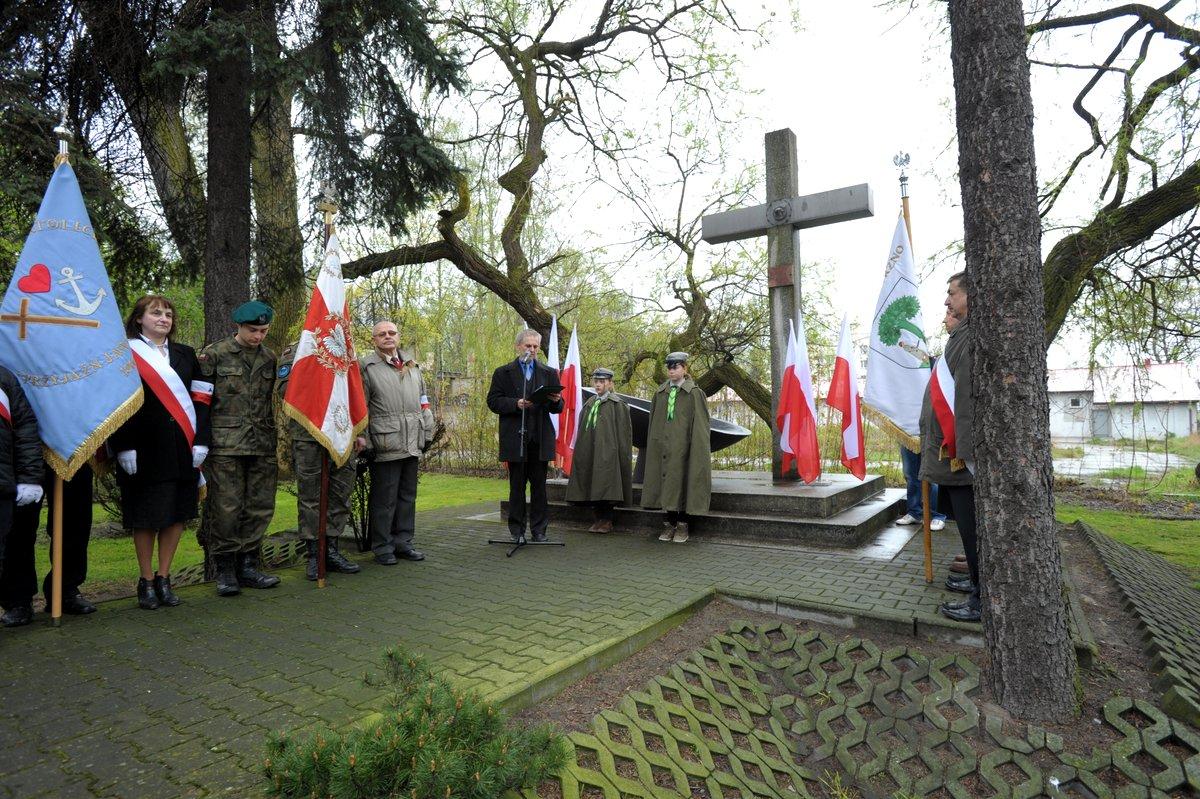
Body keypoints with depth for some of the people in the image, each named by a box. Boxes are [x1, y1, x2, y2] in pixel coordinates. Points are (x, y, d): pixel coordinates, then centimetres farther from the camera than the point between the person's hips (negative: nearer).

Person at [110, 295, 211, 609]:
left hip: (183, 448, 4)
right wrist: (125, 447, -11)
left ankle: (164, 578, 19)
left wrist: (201, 441, 0)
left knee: (177, 513, 6)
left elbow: (200, 399, 9)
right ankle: (146, 582, 17)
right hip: (145, 449, -3)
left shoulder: (185, 354, 14)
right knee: (146, 516, 3)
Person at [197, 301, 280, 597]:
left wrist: (278, 440, 17)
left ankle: (247, 566, 18)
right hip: (226, 445, -4)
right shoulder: (214, 354, 1)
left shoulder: (269, 358, 13)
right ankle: (225, 570, 10)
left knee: (260, 507, 7)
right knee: (226, 508, -2)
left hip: (262, 445, 4)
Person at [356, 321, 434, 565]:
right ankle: (382, 547, 13)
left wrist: (427, 432, 14)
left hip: (412, 443, 6)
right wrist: (363, 438, -10)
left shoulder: (412, 366, 18)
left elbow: (423, 401, 20)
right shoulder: (366, 366, -1)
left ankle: (403, 542, 23)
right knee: (384, 497, 0)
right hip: (385, 443, -6)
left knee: (408, 495, 12)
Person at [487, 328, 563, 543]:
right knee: (517, 486, 5)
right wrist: (516, 404, -15)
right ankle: (517, 530, 13)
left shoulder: (549, 373, 14)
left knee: (539, 486, 5)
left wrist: (556, 401, -11)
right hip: (516, 438, -2)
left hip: (541, 439, 2)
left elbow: (558, 408, 12)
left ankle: (539, 529, 13)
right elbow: (493, 402, 0)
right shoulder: (503, 373, 8)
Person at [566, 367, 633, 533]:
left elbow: (623, 431, -6)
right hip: (588, 453, 6)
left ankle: (607, 521, 5)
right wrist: (581, 453, 11)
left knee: (604, 485, -6)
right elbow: (582, 430, 17)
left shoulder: (617, 404, -1)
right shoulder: (589, 404, 16)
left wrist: (621, 453, -12)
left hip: (607, 452, -6)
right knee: (592, 487, 7)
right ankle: (599, 519, 16)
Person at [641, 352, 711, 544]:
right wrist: (653, 445, 7)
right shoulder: (660, 394, 10)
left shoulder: (694, 393, -2)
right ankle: (670, 523, 18)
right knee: (666, 483, 7)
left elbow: (700, 426, -5)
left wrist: (699, 453, -11)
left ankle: (683, 524, 13)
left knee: (683, 483, 1)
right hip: (662, 447, 4)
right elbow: (653, 423, 13)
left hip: (684, 448, -4)